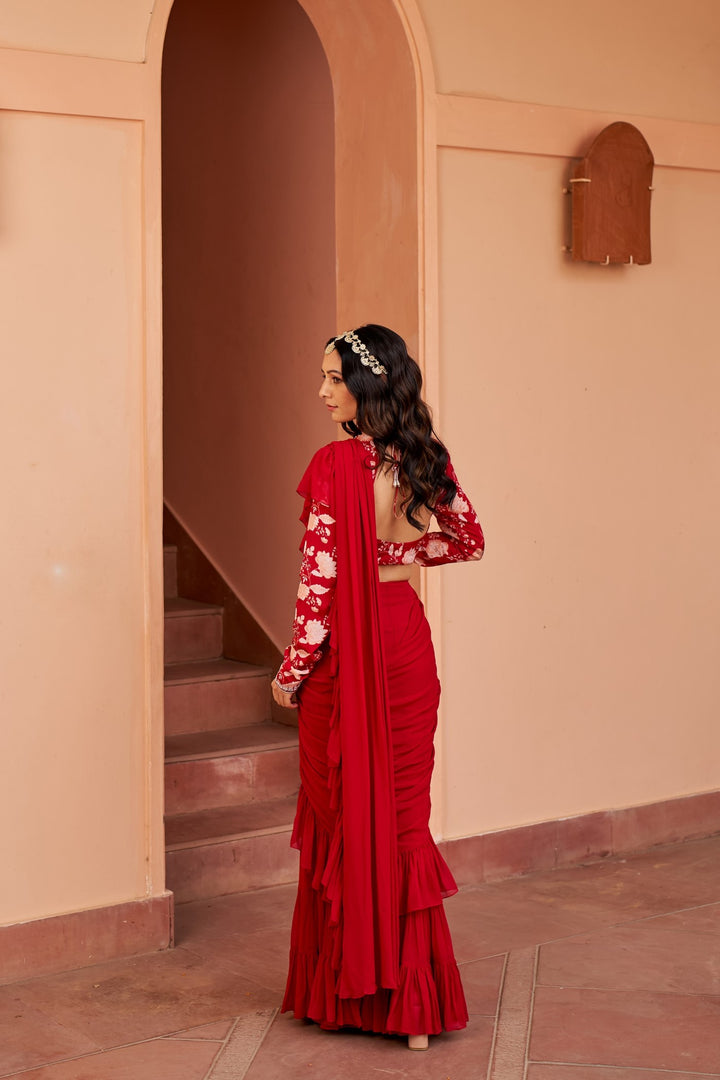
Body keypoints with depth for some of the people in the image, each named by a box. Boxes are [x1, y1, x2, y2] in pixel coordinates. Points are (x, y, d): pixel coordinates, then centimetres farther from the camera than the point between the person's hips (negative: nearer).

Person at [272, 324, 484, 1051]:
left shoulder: (336, 466, -17)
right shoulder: (426, 460, 2)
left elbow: (320, 578, -16)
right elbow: (467, 540, 15)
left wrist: (291, 670, -7)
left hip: (347, 651, -5)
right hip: (407, 642, 5)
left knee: (343, 818, 7)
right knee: (404, 815, 11)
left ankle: (343, 991, 18)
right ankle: (413, 1001, 15)